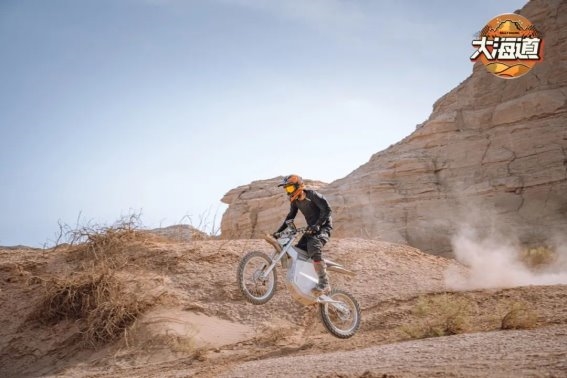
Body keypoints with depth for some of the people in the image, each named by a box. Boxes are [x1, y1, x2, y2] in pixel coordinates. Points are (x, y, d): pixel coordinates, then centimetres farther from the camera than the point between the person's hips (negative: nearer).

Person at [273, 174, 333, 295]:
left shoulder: (312, 195, -16)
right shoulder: (295, 200, 7)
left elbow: (327, 209, -22)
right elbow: (290, 216, 18)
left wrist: (317, 225, -34)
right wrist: (279, 231, 9)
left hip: (323, 226, -8)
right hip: (311, 228, 8)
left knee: (313, 247, -33)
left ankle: (324, 283, -32)